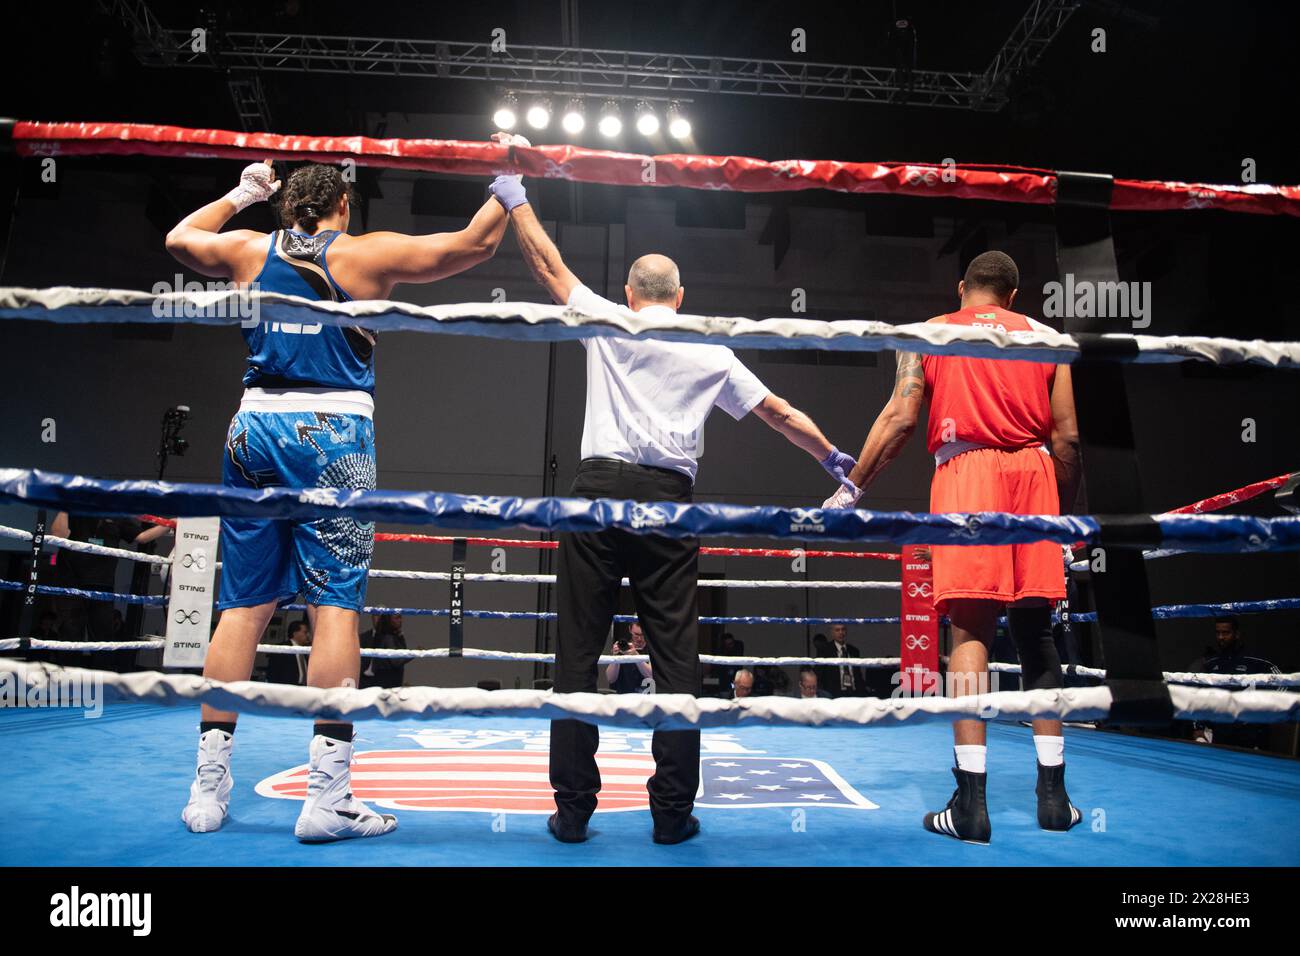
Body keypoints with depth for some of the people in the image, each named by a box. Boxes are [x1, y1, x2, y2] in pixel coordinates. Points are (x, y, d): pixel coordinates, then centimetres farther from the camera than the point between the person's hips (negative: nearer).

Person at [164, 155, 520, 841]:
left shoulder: (251, 250, 13)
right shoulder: (369, 254, 4)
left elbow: (179, 238, 34)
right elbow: (475, 244, 8)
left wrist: (238, 195, 45)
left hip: (255, 427, 4)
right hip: (333, 431, -4)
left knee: (243, 604, 7)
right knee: (334, 603, -5)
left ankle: (209, 785, 12)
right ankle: (327, 796, -6)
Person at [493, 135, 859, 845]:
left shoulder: (606, 323, 10)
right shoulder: (711, 352, 14)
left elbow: (547, 260, 19)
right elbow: (778, 412, 19)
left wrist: (512, 194, 33)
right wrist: (833, 456, 33)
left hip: (601, 490, -1)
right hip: (670, 500, 1)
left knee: (578, 653, 2)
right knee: (676, 656, 4)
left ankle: (573, 807, 5)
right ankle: (673, 811, 7)